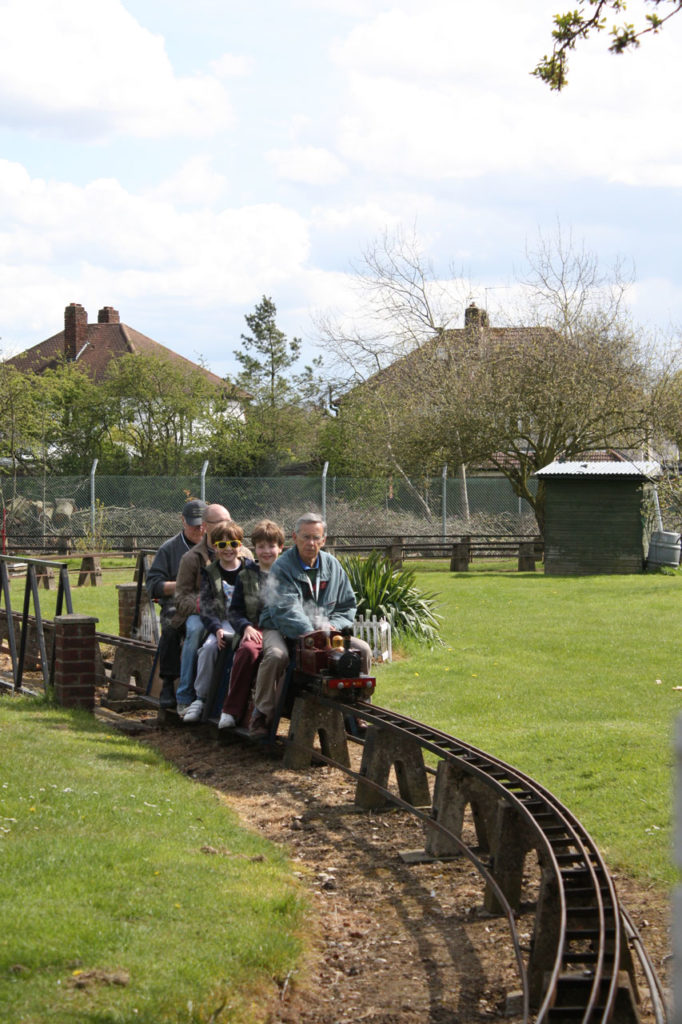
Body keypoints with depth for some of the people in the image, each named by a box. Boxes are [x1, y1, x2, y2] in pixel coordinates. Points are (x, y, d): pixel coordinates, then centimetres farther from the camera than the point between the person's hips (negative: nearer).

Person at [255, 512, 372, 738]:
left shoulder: (333, 566, 9)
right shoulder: (282, 567, -10)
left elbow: (347, 606, 14)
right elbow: (286, 611, -22)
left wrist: (331, 626, -8)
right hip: (281, 630, -5)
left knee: (363, 650, -10)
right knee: (276, 655, -38)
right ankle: (262, 714, -20)